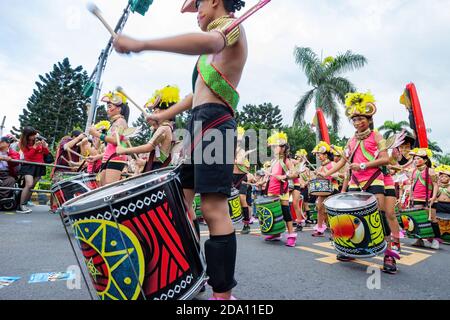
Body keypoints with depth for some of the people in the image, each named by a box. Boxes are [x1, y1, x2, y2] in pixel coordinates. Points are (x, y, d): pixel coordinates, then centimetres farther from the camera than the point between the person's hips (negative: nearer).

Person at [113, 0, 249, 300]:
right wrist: (165, 115, 33)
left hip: (214, 122, -10)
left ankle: (224, 294, -7)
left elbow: (209, 41, -24)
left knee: (214, 209, -15)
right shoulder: (218, 32, 34)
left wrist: (142, 44, -29)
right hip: (197, 123, 10)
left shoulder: (231, 25, 5)